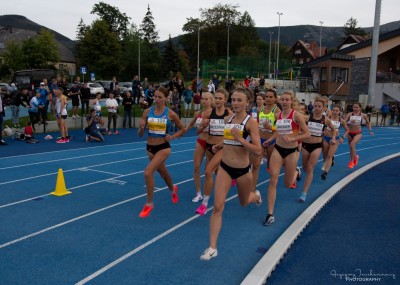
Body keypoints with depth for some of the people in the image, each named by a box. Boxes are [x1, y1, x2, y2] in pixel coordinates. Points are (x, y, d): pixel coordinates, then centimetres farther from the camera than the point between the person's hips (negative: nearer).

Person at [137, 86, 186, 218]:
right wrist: (141, 127, -22)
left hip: (163, 147, -4)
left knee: (148, 172, -21)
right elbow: (140, 134, -1)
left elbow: (182, 129, 3)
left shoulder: (171, 114, -11)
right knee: (163, 173, 23)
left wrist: (172, 137, -12)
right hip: (150, 147, 4)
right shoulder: (147, 112, -5)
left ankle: (149, 204, -2)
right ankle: (173, 190, 57)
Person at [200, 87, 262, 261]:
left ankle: (256, 196, 60)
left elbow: (258, 151, -21)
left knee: (244, 202, 22)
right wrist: (220, 145, 5)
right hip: (225, 167, 3)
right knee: (218, 206, -9)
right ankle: (212, 248, -3)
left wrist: (239, 138, -28)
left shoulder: (251, 122, -15)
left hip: (243, 170, -3)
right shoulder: (227, 119, 1)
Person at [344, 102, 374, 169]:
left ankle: (352, 161, -7)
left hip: (358, 133, -2)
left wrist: (370, 130, 10)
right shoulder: (349, 114, -6)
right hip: (350, 133, 2)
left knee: (352, 144, -25)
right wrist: (349, 122, -30)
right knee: (352, 147, 17)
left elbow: (368, 122, 14)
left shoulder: (363, 115, -4)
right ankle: (355, 157, 52)